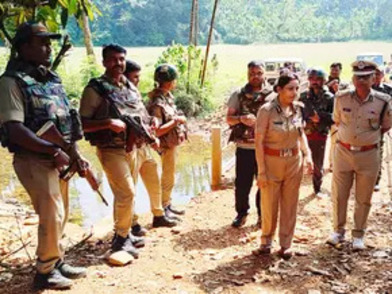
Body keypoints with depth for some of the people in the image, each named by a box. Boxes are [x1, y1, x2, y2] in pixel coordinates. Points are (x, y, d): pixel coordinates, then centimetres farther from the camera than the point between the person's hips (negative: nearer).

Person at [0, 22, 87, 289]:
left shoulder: (53, 79, 12)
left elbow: (67, 123, 17)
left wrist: (77, 156, 11)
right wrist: (54, 151, -22)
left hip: (58, 158, 8)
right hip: (34, 160, -8)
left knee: (60, 215, 14)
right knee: (52, 216, -7)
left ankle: (57, 262, 30)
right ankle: (45, 272, 11)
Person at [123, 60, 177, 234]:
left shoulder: (135, 92, 14)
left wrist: (152, 120, 3)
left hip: (145, 145, 9)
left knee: (154, 182, 17)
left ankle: (158, 216, 31)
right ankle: (132, 224, 14)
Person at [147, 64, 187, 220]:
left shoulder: (167, 96, 3)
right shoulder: (157, 103, -25)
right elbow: (156, 131, -29)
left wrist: (178, 118, 2)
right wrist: (176, 121, -23)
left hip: (173, 142, 9)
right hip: (167, 145, -9)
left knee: (169, 177, 20)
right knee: (168, 178, 3)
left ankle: (168, 205, 34)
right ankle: (162, 210, 17)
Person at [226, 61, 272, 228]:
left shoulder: (272, 95, 0)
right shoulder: (239, 94, 3)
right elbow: (229, 118, 3)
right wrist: (241, 118, -17)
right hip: (244, 148, 0)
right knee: (242, 184, 8)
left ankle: (263, 215, 28)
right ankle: (241, 213, 28)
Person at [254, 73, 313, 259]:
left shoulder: (298, 108, -1)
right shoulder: (267, 110, -15)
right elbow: (259, 142, -13)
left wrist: (307, 154, 1)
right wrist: (261, 171, -14)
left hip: (294, 162, 4)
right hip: (271, 161, -4)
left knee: (290, 204, 11)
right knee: (269, 204, 7)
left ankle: (285, 244, 25)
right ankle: (266, 241, 30)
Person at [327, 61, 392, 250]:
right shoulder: (341, 98, -6)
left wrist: (369, 137, 4)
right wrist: (346, 135, 10)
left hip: (368, 155, -1)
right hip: (343, 152, 1)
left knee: (363, 199, 11)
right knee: (338, 195, 10)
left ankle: (358, 235, 26)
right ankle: (338, 231, 28)